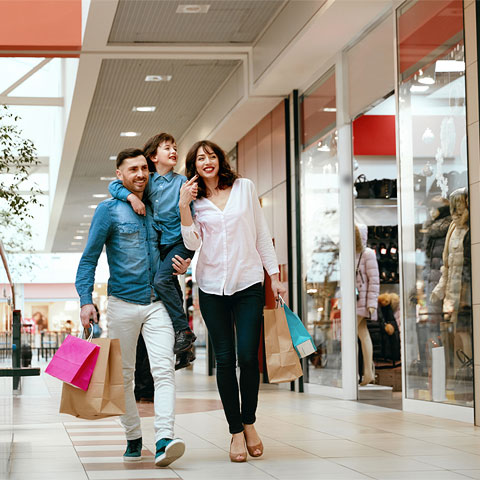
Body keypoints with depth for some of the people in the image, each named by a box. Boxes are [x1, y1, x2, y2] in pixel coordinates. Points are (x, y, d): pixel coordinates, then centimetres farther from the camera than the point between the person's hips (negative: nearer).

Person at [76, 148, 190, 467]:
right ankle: (133, 438, 19)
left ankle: (164, 440, -24)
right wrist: (86, 300, -13)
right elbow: (89, 258, -2)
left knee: (164, 369, -14)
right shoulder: (109, 210, 0)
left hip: (157, 303, 2)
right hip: (123, 304, -2)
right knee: (124, 375, 6)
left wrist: (181, 266, 2)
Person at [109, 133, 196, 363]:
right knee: (171, 287, 9)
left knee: (162, 280, -27)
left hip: (179, 242, -5)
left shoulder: (181, 181, -3)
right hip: (158, 243, 5)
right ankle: (183, 352, 16)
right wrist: (131, 196, -17)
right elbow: (114, 185, 0)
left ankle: (184, 331, -18)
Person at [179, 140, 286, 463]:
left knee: (249, 357, -8)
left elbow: (262, 234, 8)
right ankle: (236, 431, 9)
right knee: (225, 359, 0)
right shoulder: (195, 200, 6)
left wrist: (275, 275, 5)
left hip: (249, 283, -1)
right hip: (213, 287, 1)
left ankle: (249, 422, 13)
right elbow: (193, 242, -6)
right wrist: (184, 206, -14)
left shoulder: (245, 187, 5)